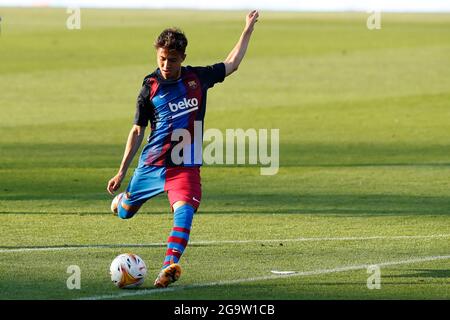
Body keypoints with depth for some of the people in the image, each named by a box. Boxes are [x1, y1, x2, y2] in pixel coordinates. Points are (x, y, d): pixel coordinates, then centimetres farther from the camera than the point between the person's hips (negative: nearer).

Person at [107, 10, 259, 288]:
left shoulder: (198, 78, 3)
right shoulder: (150, 87, -2)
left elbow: (231, 65, 17)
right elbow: (138, 131, 4)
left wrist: (248, 30, 15)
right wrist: (121, 172, 3)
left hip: (186, 167, 0)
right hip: (152, 164, 0)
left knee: (184, 213, -26)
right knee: (124, 213, 15)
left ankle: (170, 265, -35)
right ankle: (121, 198, 52)